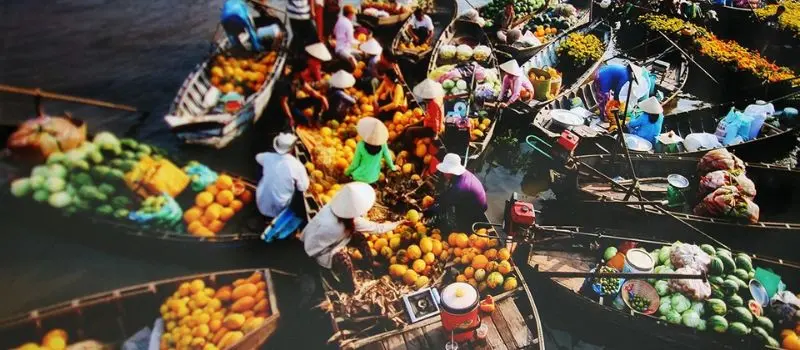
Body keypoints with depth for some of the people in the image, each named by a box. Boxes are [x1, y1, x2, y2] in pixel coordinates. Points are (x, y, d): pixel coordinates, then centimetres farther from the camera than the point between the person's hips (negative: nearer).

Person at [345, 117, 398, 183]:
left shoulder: (361, 145, -28)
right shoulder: (382, 143, -21)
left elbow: (355, 164, -16)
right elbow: (387, 157, -5)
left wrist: (347, 172, 4)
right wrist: (392, 167, 15)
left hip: (360, 177, -4)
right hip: (374, 177, 4)